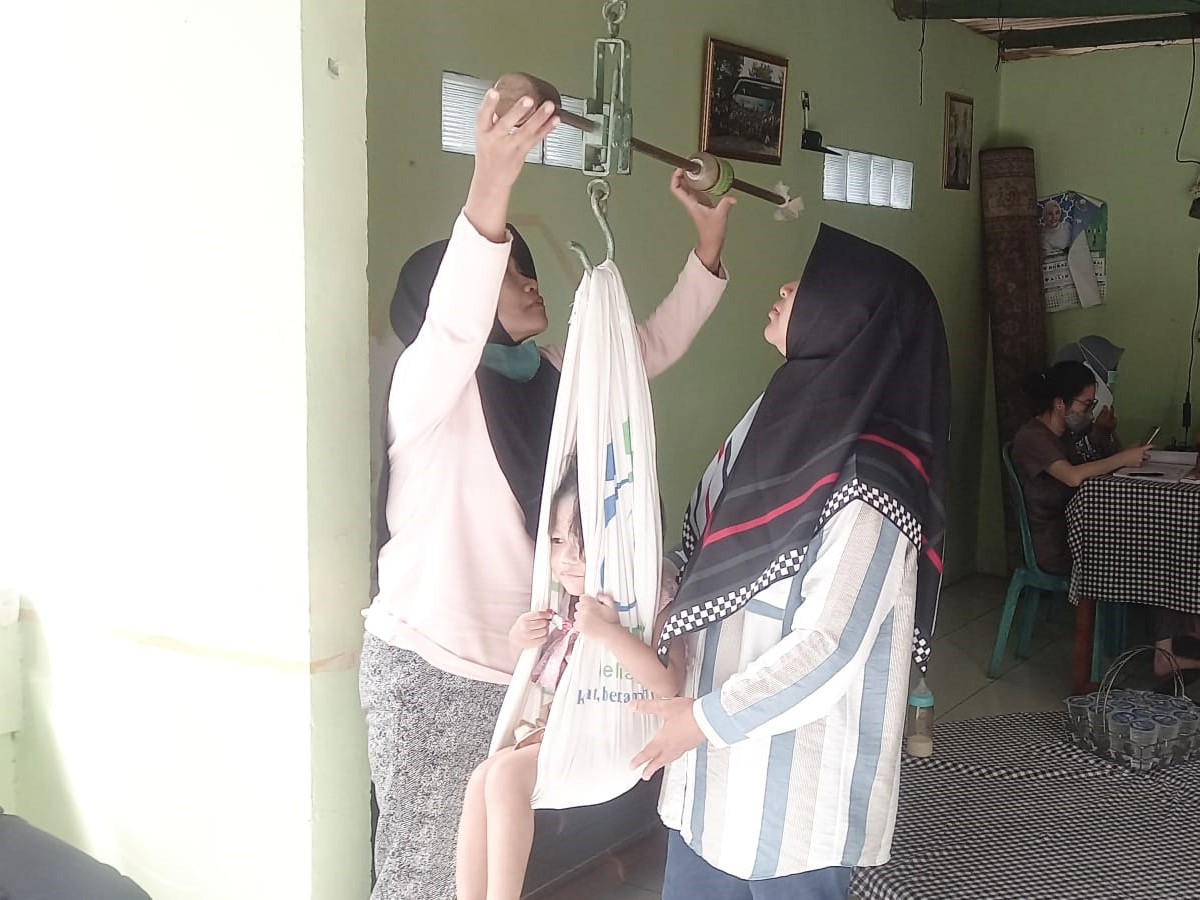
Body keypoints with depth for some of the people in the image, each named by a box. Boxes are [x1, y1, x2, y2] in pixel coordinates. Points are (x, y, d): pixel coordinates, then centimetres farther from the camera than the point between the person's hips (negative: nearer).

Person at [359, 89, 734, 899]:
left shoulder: (552, 377, 7)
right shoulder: (430, 383, -17)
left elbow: (654, 346, 12)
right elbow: (453, 323, -39)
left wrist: (711, 235, 2)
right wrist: (492, 184, -54)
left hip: (518, 665, 8)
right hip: (431, 668, -7)